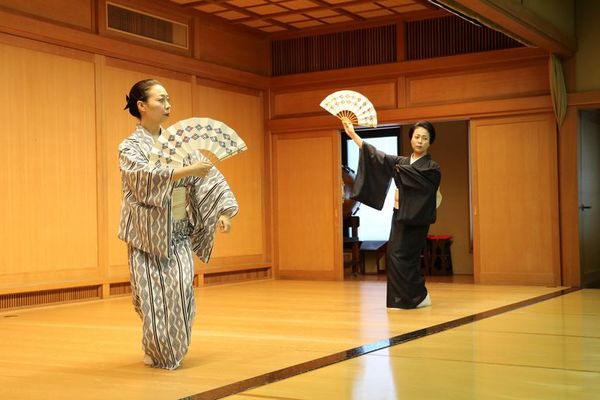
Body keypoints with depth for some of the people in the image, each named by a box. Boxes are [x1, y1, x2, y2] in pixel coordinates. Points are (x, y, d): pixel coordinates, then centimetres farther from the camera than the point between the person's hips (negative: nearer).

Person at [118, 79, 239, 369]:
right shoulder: (130, 148, -4)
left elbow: (208, 175, 5)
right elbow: (148, 175, -24)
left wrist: (222, 210, -7)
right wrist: (188, 170, -32)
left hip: (179, 234, 3)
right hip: (149, 234, -3)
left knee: (181, 294, -4)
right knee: (155, 297, 0)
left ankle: (174, 349, 17)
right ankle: (155, 351, 24)